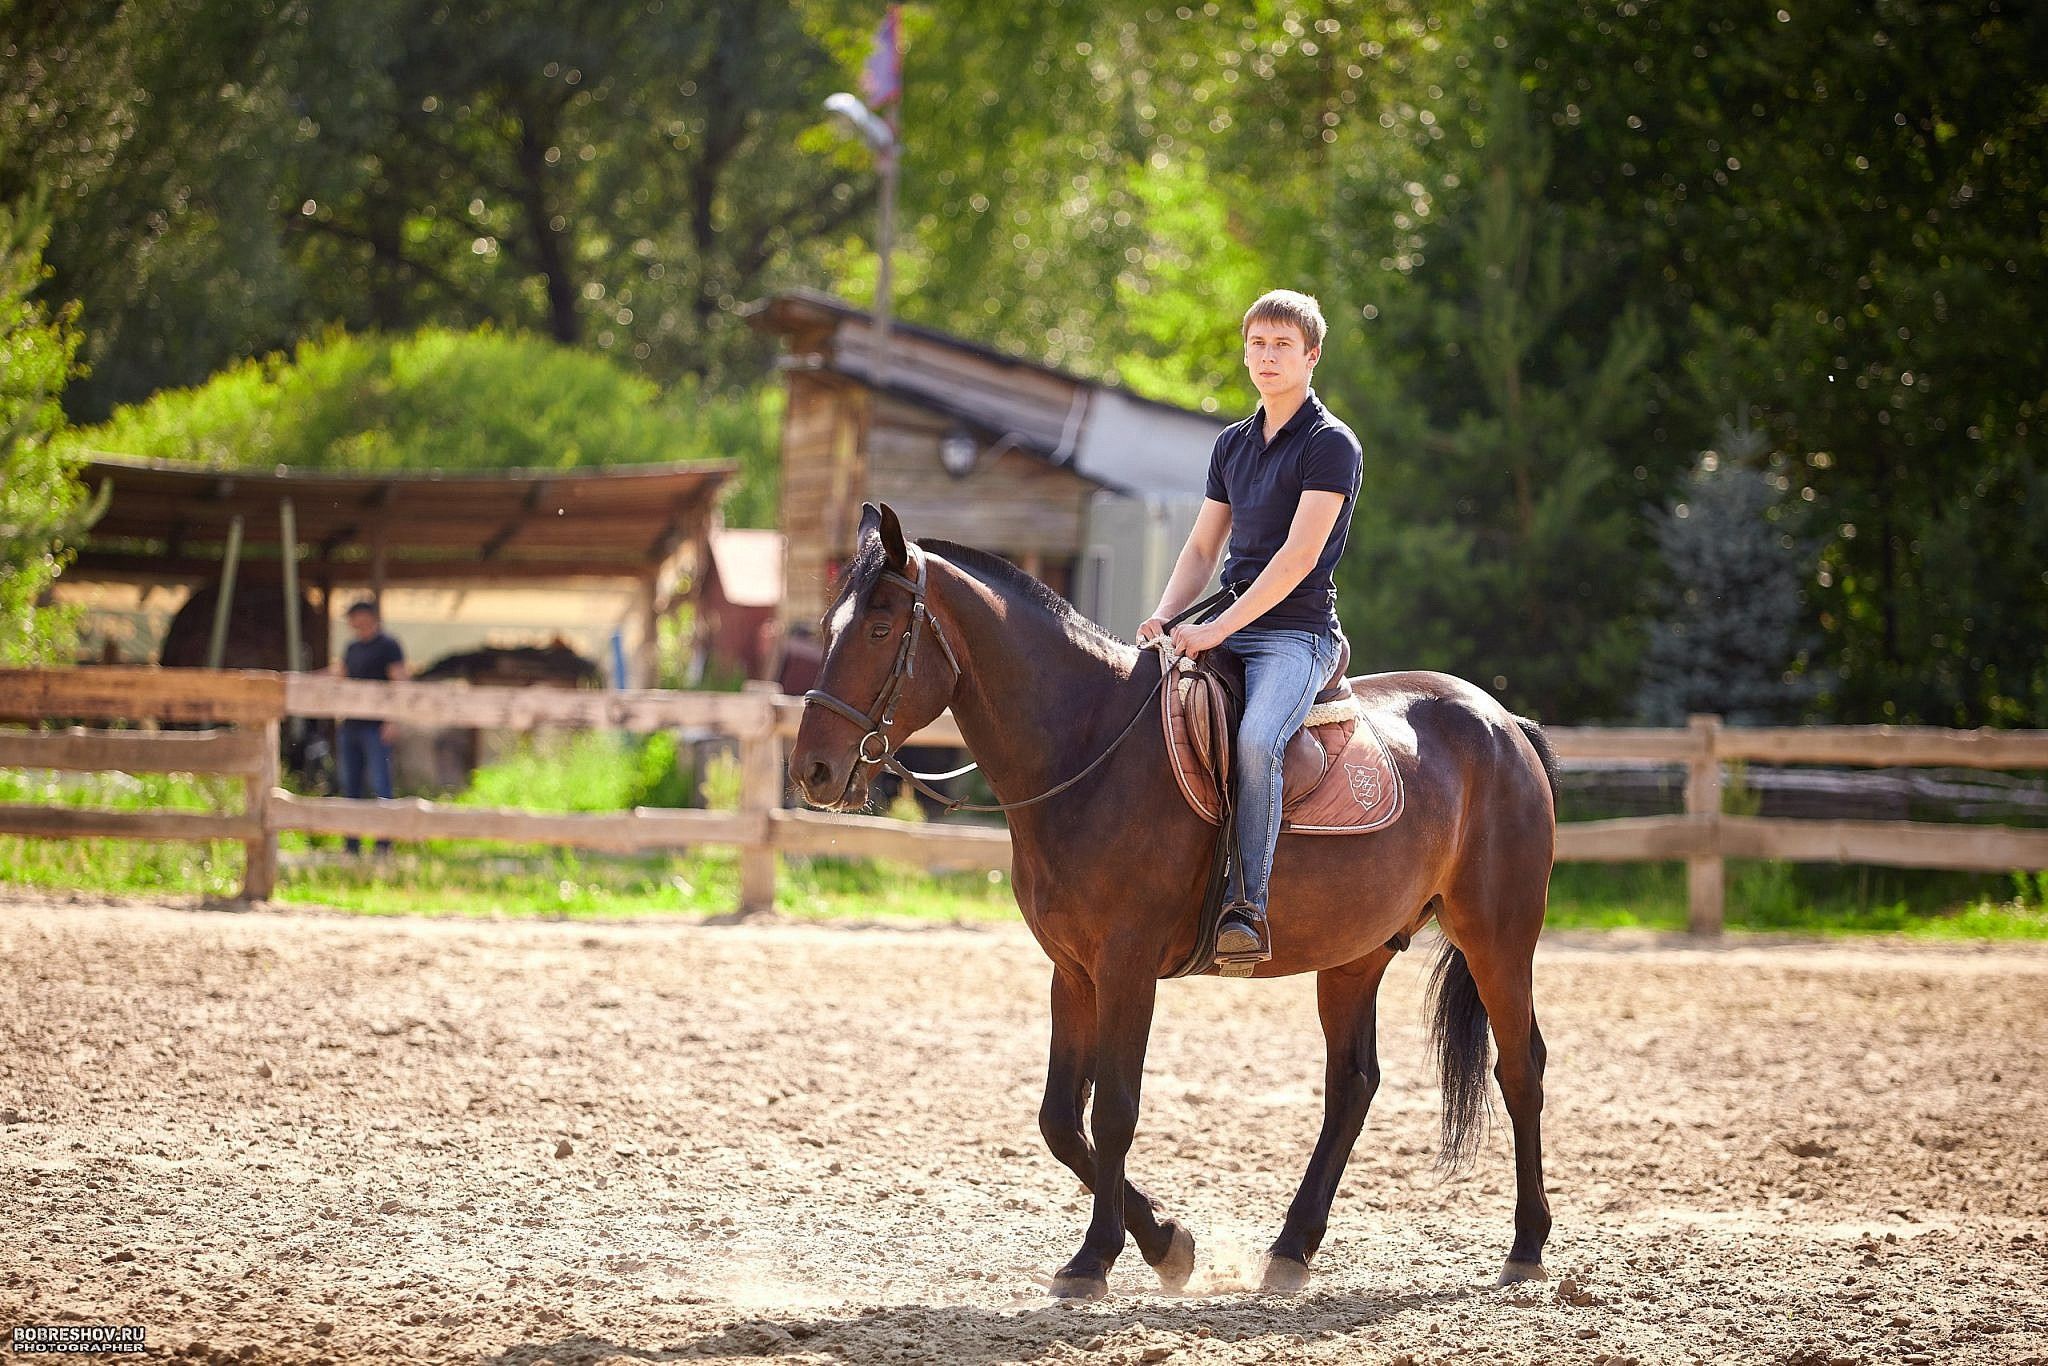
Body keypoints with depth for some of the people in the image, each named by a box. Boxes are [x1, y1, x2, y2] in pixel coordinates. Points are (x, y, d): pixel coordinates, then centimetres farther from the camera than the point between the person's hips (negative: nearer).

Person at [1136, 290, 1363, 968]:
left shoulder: (1330, 444, -7)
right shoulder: (1233, 445, 17)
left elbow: (1298, 556, -15)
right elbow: (1202, 549, 18)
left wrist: (1219, 629, -19)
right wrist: (1165, 618, -1)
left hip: (1296, 632, -8)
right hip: (1226, 627, 8)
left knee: (1255, 739, -33)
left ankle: (1248, 905, -34)